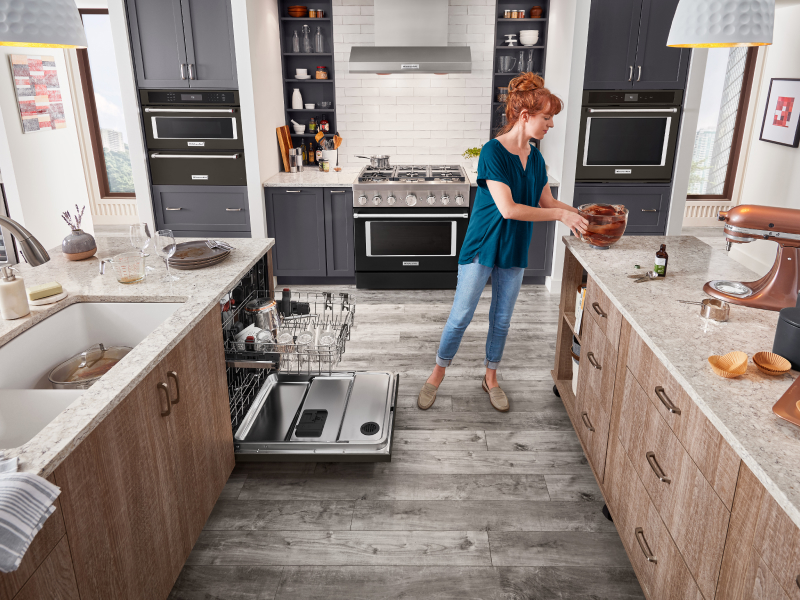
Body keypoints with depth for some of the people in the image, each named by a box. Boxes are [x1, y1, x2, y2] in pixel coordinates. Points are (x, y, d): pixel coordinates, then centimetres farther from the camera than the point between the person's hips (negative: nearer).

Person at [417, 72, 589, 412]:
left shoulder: (535, 158, 4)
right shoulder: (493, 152, -18)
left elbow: (547, 202, 11)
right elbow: (508, 208, -26)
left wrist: (581, 215, -2)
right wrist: (560, 215, -21)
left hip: (514, 251, 6)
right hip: (482, 247, -6)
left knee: (502, 319, 15)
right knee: (461, 316, 3)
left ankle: (491, 379, 33)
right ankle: (437, 375, 23)